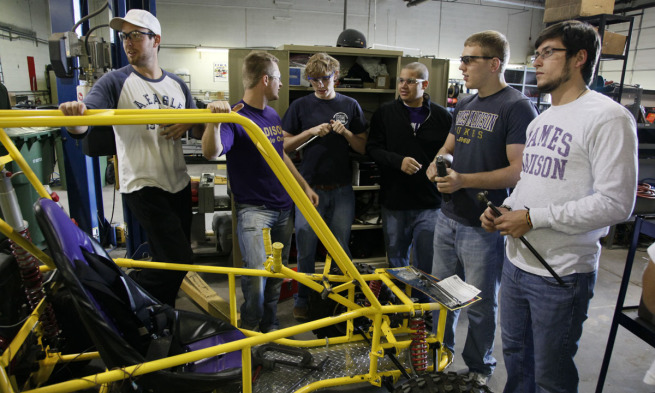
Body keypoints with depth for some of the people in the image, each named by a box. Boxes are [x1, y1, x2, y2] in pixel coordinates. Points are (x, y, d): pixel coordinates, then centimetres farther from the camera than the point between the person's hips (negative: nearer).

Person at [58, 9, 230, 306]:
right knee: (179, 259, -11)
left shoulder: (177, 85, 10)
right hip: (143, 186, -5)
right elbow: (82, 127, -17)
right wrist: (73, 116, -41)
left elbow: (201, 130, 13)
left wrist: (189, 123, -10)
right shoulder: (115, 82, -5)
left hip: (178, 183, 6)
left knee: (175, 261, 17)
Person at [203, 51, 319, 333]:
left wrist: (305, 186, 20)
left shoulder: (273, 115, 13)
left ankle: (270, 326, 31)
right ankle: (249, 329, 9)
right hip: (254, 208, -7)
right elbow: (212, 153, -28)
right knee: (257, 271, -15)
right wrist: (213, 123, -47)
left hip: (283, 206, 7)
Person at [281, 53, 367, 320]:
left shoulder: (350, 106, 7)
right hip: (310, 187, -1)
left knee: (340, 249, 8)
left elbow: (363, 148, 8)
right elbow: (285, 145, 2)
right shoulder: (300, 106, 4)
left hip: (342, 190, 1)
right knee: (306, 250, 4)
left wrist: (346, 133, -11)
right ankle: (303, 300, 22)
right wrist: (312, 131, -12)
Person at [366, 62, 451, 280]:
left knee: (427, 263, 6)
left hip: (430, 203, -1)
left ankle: (423, 296, 26)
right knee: (396, 260, 15)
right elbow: (373, 148, -2)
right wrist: (399, 161, -18)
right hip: (394, 201, 1)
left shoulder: (442, 116, 2)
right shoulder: (385, 113, 4)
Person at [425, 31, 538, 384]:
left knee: (480, 303, 8)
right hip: (448, 217, 7)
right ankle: (440, 351, 41)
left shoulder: (518, 107, -13)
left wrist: (463, 180, -24)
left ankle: (479, 368, 31)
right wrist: (438, 163, -1)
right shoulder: (464, 105, 12)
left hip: (483, 226, -7)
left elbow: (519, 170, -18)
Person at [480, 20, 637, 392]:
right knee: (515, 354, 24)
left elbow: (616, 203, -20)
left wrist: (533, 218, -21)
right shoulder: (541, 120, 13)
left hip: (561, 274, -8)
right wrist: (505, 209, 2)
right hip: (517, 262, 8)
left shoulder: (608, 117, -15)